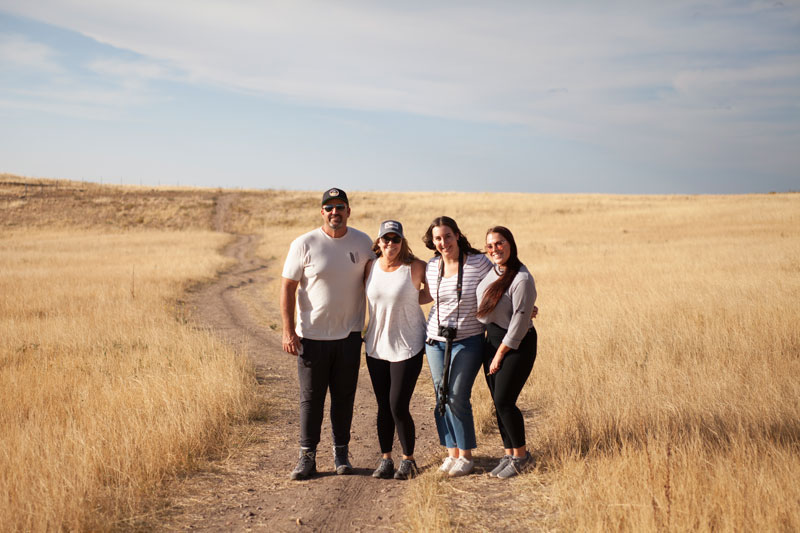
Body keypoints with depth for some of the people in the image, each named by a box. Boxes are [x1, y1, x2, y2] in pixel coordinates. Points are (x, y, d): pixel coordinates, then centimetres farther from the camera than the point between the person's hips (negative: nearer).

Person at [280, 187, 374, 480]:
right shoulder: (304, 244, -6)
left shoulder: (363, 242, 3)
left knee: (344, 396, 9)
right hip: (312, 335, -2)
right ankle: (307, 456, 12)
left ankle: (341, 452, 22)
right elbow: (287, 286, -4)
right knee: (311, 397, 3)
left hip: (349, 335, 2)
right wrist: (288, 330, -10)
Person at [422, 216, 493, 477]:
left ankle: (466, 455, 7)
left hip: (467, 341, -5)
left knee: (457, 398, -8)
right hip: (435, 340, 5)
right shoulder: (431, 267, 3)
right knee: (441, 397, 7)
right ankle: (451, 452, 19)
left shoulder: (478, 263, -10)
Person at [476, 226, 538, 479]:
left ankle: (520, 455, 12)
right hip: (492, 340, 8)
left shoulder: (522, 280, -20)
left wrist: (499, 355, -13)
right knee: (498, 401, 10)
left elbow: (519, 324, -19)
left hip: (517, 344, -8)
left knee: (504, 401, -6)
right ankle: (509, 453, 23)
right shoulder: (492, 270, 3)